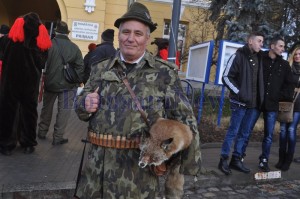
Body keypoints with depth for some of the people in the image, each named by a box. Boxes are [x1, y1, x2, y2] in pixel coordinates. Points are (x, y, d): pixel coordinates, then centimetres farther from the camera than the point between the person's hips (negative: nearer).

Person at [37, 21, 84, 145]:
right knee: (63, 110, 6)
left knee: (47, 108, 19)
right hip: (68, 85, -1)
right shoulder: (74, 48, -6)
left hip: (50, 83, 1)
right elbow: (80, 67, -6)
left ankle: (42, 132, 32)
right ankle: (58, 137, 8)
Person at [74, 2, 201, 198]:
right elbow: (81, 106, 15)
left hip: (139, 166, -3)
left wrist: (189, 164, -3)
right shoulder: (101, 69, 6)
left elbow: (185, 119, -1)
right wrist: (85, 104, -8)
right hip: (99, 163, 4)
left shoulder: (164, 73, -4)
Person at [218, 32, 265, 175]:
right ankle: (223, 160, 9)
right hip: (240, 102, -6)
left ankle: (236, 160, 22)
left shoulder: (259, 58, 11)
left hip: (253, 103, 6)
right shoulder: (238, 56, -8)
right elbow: (226, 77, -10)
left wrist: (259, 98, 9)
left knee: (244, 133, 11)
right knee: (233, 131, -2)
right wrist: (238, 93, -16)